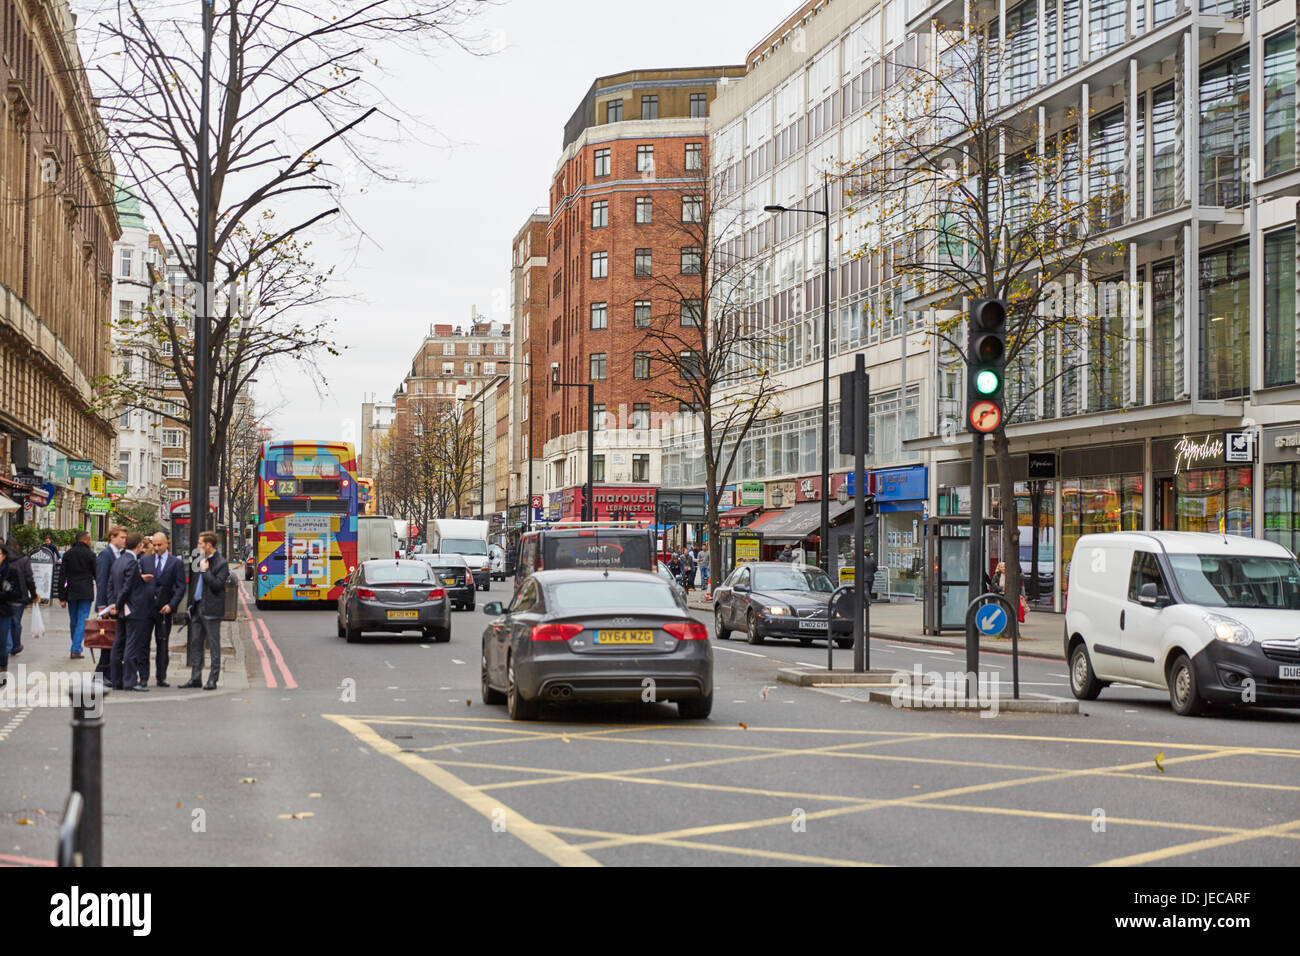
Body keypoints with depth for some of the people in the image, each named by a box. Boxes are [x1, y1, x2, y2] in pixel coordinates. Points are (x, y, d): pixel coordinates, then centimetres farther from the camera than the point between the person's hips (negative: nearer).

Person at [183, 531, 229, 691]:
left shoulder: (221, 563, -8)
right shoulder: (199, 560, 13)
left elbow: (217, 584, -18)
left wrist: (205, 570, -14)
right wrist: (191, 602, 12)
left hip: (211, 610, -7)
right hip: (197, 608, 8)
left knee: (213, 645, -2)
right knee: (195, 643, 10)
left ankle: (213, 680, 1)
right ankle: (195, 677, 16)